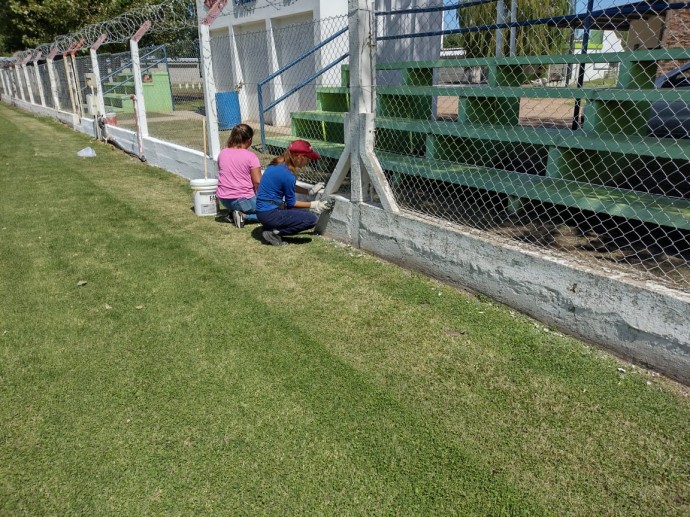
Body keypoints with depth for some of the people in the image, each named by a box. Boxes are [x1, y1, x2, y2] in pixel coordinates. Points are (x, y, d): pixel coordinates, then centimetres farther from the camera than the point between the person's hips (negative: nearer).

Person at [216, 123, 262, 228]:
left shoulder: (222, 153, 3)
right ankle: (244, 216, -9)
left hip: (223, 200, 7)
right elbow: (258, 182, -15)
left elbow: (224, 176, 14)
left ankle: (232, 212, 9)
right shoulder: (251, 156, -13)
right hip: (243, 200, -7)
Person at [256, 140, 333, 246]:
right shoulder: (288, 175, -21)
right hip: (270, 214, -10)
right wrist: (314, 205, 2)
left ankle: (272, 227, 10)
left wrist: (309, 191, 18)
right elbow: (291, 203, -8)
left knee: (303, 213, 22)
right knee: (312, 218, -13)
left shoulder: (278, 163, 4)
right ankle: (275, 232, -9)